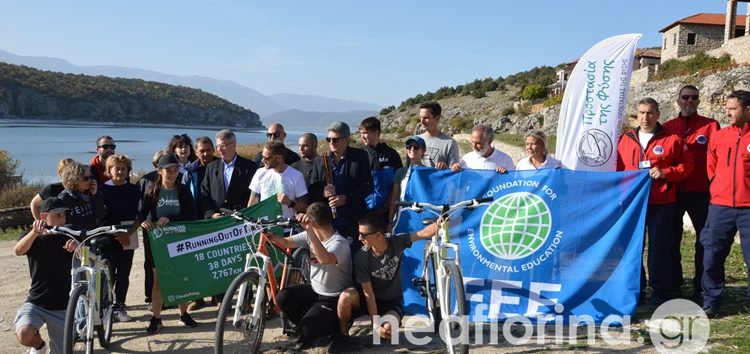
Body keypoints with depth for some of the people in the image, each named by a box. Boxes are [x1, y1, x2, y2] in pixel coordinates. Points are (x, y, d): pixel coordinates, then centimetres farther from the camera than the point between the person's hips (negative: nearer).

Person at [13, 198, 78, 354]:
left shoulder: (67, 238, 0)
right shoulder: (33, 238, -2)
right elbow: (18, 251, -26)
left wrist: (78, 246, -34)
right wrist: (35, 232, -46)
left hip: (62, 307, 1)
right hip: (36, 303, -1)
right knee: (24, 335, -30)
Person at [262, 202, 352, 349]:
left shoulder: (339, 243, -27)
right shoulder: (311, 236, -2)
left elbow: (324, 259, -48)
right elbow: (286, 242, -4)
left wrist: (309, 229, -56)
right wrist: (271, 236, -26)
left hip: (333, 298, -7)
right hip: (314, 289, 8)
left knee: (308, 328, -22)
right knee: (283, 297, -12)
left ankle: (334, 326, 11)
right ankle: (307, 327, 11)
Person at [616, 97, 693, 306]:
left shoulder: (671, 140, 1)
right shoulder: (625, 140, 9)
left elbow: (687, 164, 3)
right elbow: (617, 169, 14)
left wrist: (666, 173, -12)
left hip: (661, 204, -3)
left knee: (660, 247, 0)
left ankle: (662, 292, 11)